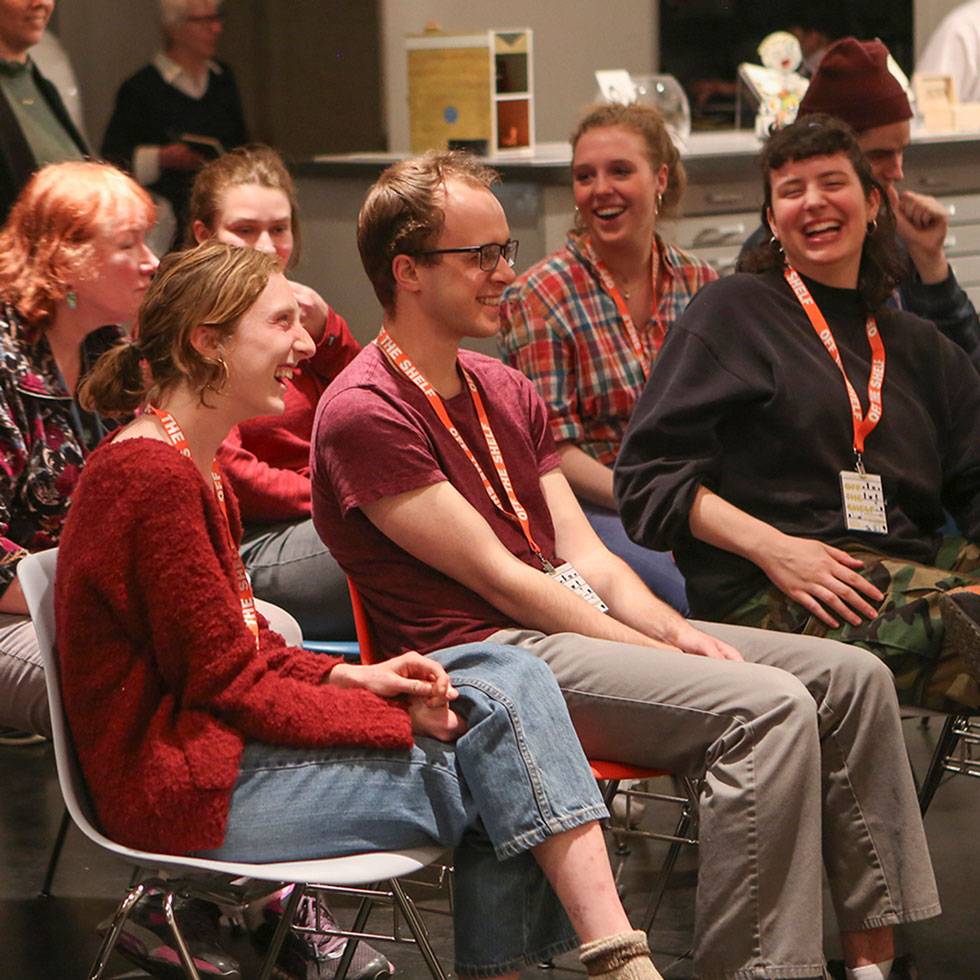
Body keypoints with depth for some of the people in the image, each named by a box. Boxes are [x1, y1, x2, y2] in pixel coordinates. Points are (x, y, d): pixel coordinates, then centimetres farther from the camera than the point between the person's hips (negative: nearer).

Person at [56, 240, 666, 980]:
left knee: (506, 677, -2)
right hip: (187, 790, -10)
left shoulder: (191, 470, 17)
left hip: (220, 744, 10)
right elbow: (226, 682, -17)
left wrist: (356, 677, -1)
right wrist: (393, 718, -13)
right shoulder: (153, 476, -16)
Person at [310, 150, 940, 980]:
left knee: (851, 678, -2)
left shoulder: (504, 390, 19)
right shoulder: (364, 414, -10)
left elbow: (584, 556, 14)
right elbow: (496, 577, -13)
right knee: (768, 708, -27)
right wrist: (659, 657, -14)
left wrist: (678, 633, -5)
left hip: (580, 625, 9)